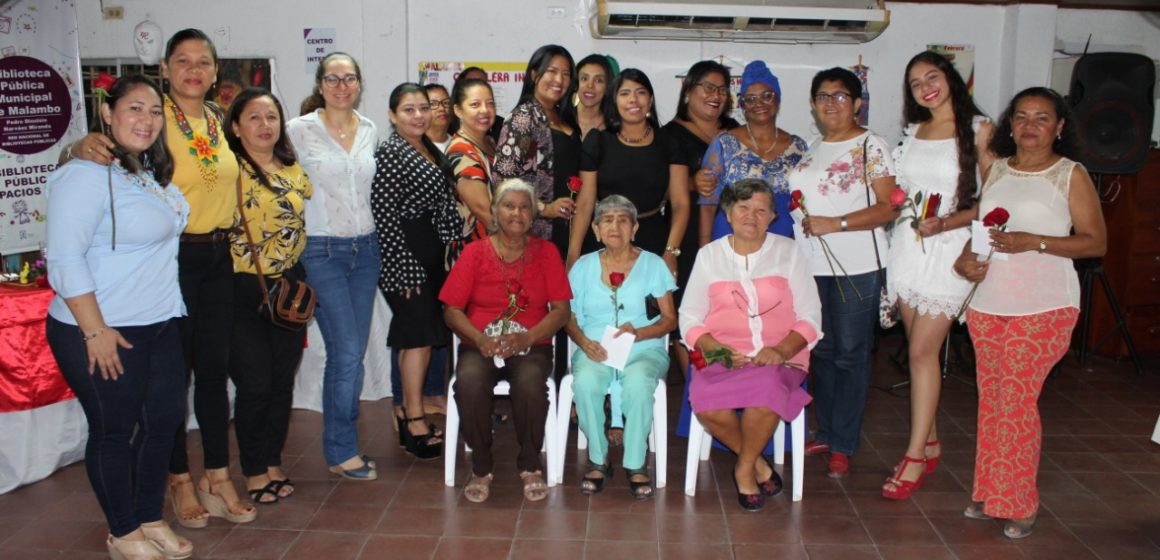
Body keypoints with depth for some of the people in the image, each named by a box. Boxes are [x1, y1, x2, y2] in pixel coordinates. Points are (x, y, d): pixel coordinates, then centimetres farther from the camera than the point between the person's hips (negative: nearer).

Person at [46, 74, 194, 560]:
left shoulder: (152, 171, 9)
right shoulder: (87, 175, -16)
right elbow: (64, 261, -21)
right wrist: (96, 331, -21)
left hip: (160, 325, 8)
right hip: (102, 333, -8)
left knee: (164, 420, 14)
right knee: (114, 431, 7)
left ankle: (151, 519, 33)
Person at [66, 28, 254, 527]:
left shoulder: (219, 118, 9)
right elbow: (107, 146, -14)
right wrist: (86, 144, -36)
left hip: (217, 257, 5)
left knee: (215, 368, 10)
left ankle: (217, 477, 20)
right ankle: (180, 480, 19)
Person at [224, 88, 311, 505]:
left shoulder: (293, 168, 10)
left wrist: (298, 280, 13)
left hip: (289, 284, 5)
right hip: (244, 287, -5)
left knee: (283, 380, 11)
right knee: (254, 384, 0)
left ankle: (274, 463, 26)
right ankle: (254, 472, 16)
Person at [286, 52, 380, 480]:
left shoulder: (369, 131, 9)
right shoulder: (299, 130, -5)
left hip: (365, 248, 5)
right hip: (322, 251, -5)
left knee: (354, 353, 8)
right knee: (346, 353, -8)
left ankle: (339, 444, 22)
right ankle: (343, 451, 9)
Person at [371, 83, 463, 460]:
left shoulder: (431, 150, 15)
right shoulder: (389, 154, -10)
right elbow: (382, 214, -16)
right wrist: (405, 266, -17)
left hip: (432, 252, 9)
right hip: (405, 253, -9)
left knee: (421, 336, 11)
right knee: (419, 334, -8)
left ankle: (410, 416, 20)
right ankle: (415, 424, -1)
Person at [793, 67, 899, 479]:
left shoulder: (870, 145, -4)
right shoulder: (810, 150, 15)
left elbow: (888, 207, -10)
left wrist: (835, 224, -18)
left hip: (856, 267, -5)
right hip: (812, 265, 6)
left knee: (850, 354, 2)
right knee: (822, 351, 12)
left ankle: (843, 445, 11)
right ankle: (825, 433, 25)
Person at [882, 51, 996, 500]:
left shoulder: (979, 130, -4)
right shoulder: (913, 131, 13)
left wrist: (946, 223, -18)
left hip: (950, 249, -5)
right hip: (907, 245, 5)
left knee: (922, 351, -9)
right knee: (919, 349, 9)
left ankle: (915, 455, -1)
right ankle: (929, 441, 22)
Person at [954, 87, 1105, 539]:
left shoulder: (1071, 174, -2)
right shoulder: (997, 169, 12)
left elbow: (1096, 242, -5)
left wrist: (1034, 242, -18)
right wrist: (964, 259, -2)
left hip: (1043, 308, -5)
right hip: (987, 304, 5)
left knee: (1017, 402, -6)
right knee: (991, 401, 9)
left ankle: (1018, 503, 9)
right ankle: (989, 493, 22)